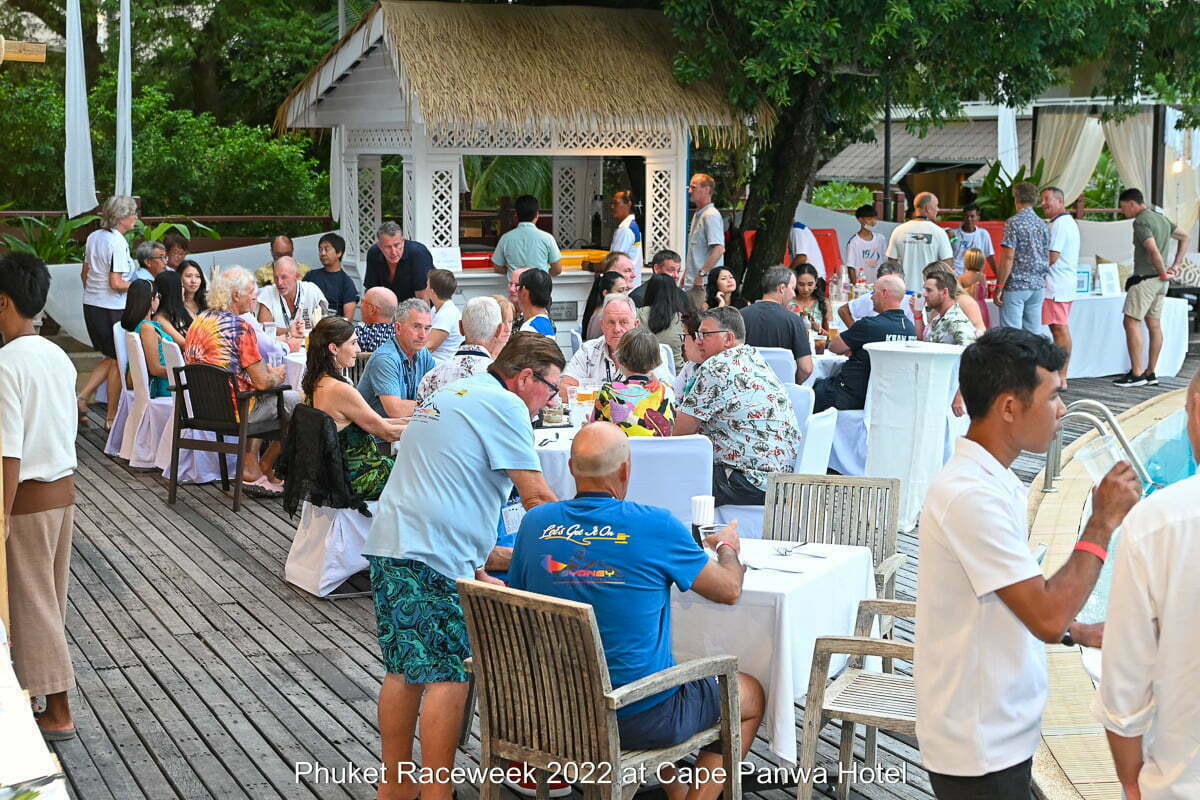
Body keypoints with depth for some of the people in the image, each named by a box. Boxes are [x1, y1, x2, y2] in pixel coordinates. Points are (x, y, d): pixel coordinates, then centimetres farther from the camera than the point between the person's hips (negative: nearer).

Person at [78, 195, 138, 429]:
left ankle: (82, 398, 10)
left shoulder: (93, 237, 7)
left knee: (110, 357, 21)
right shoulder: (118, 243, -18)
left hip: (90, 304, 8)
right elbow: (116, 283, -21)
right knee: (117, 360, 5)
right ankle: (111, 417, 11)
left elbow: (85, 273, 16)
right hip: (112, 309, -8)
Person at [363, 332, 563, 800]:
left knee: (405, 670, 15)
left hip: (389, 543, 10)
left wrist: (477, 568, 21)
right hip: (434, 556, -10)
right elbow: (536, 495, -10)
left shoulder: (453, 395, 24)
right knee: (448, 676, -5)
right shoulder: (505, 405, -6)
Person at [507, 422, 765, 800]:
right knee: (750, 694, 21)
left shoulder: (535, 523, -5)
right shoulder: (655, 525, -16)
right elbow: (729, 589, -2)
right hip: (639, 718, -5)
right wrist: (727, 548, 19)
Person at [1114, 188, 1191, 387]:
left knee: (1131, 322, -8)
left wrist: (1164, 273, -13)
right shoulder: (1161, 218, 15)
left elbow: (1153, 250, -25)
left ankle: (1137, 373, -12)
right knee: (1154, 325, 10)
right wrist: (1176, 265, 17)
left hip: (1146, 279, -10)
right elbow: (1184, 237, 25)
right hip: (1160, 281, 10)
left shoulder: (1141, 222, -14)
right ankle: (1150, 373, 13)